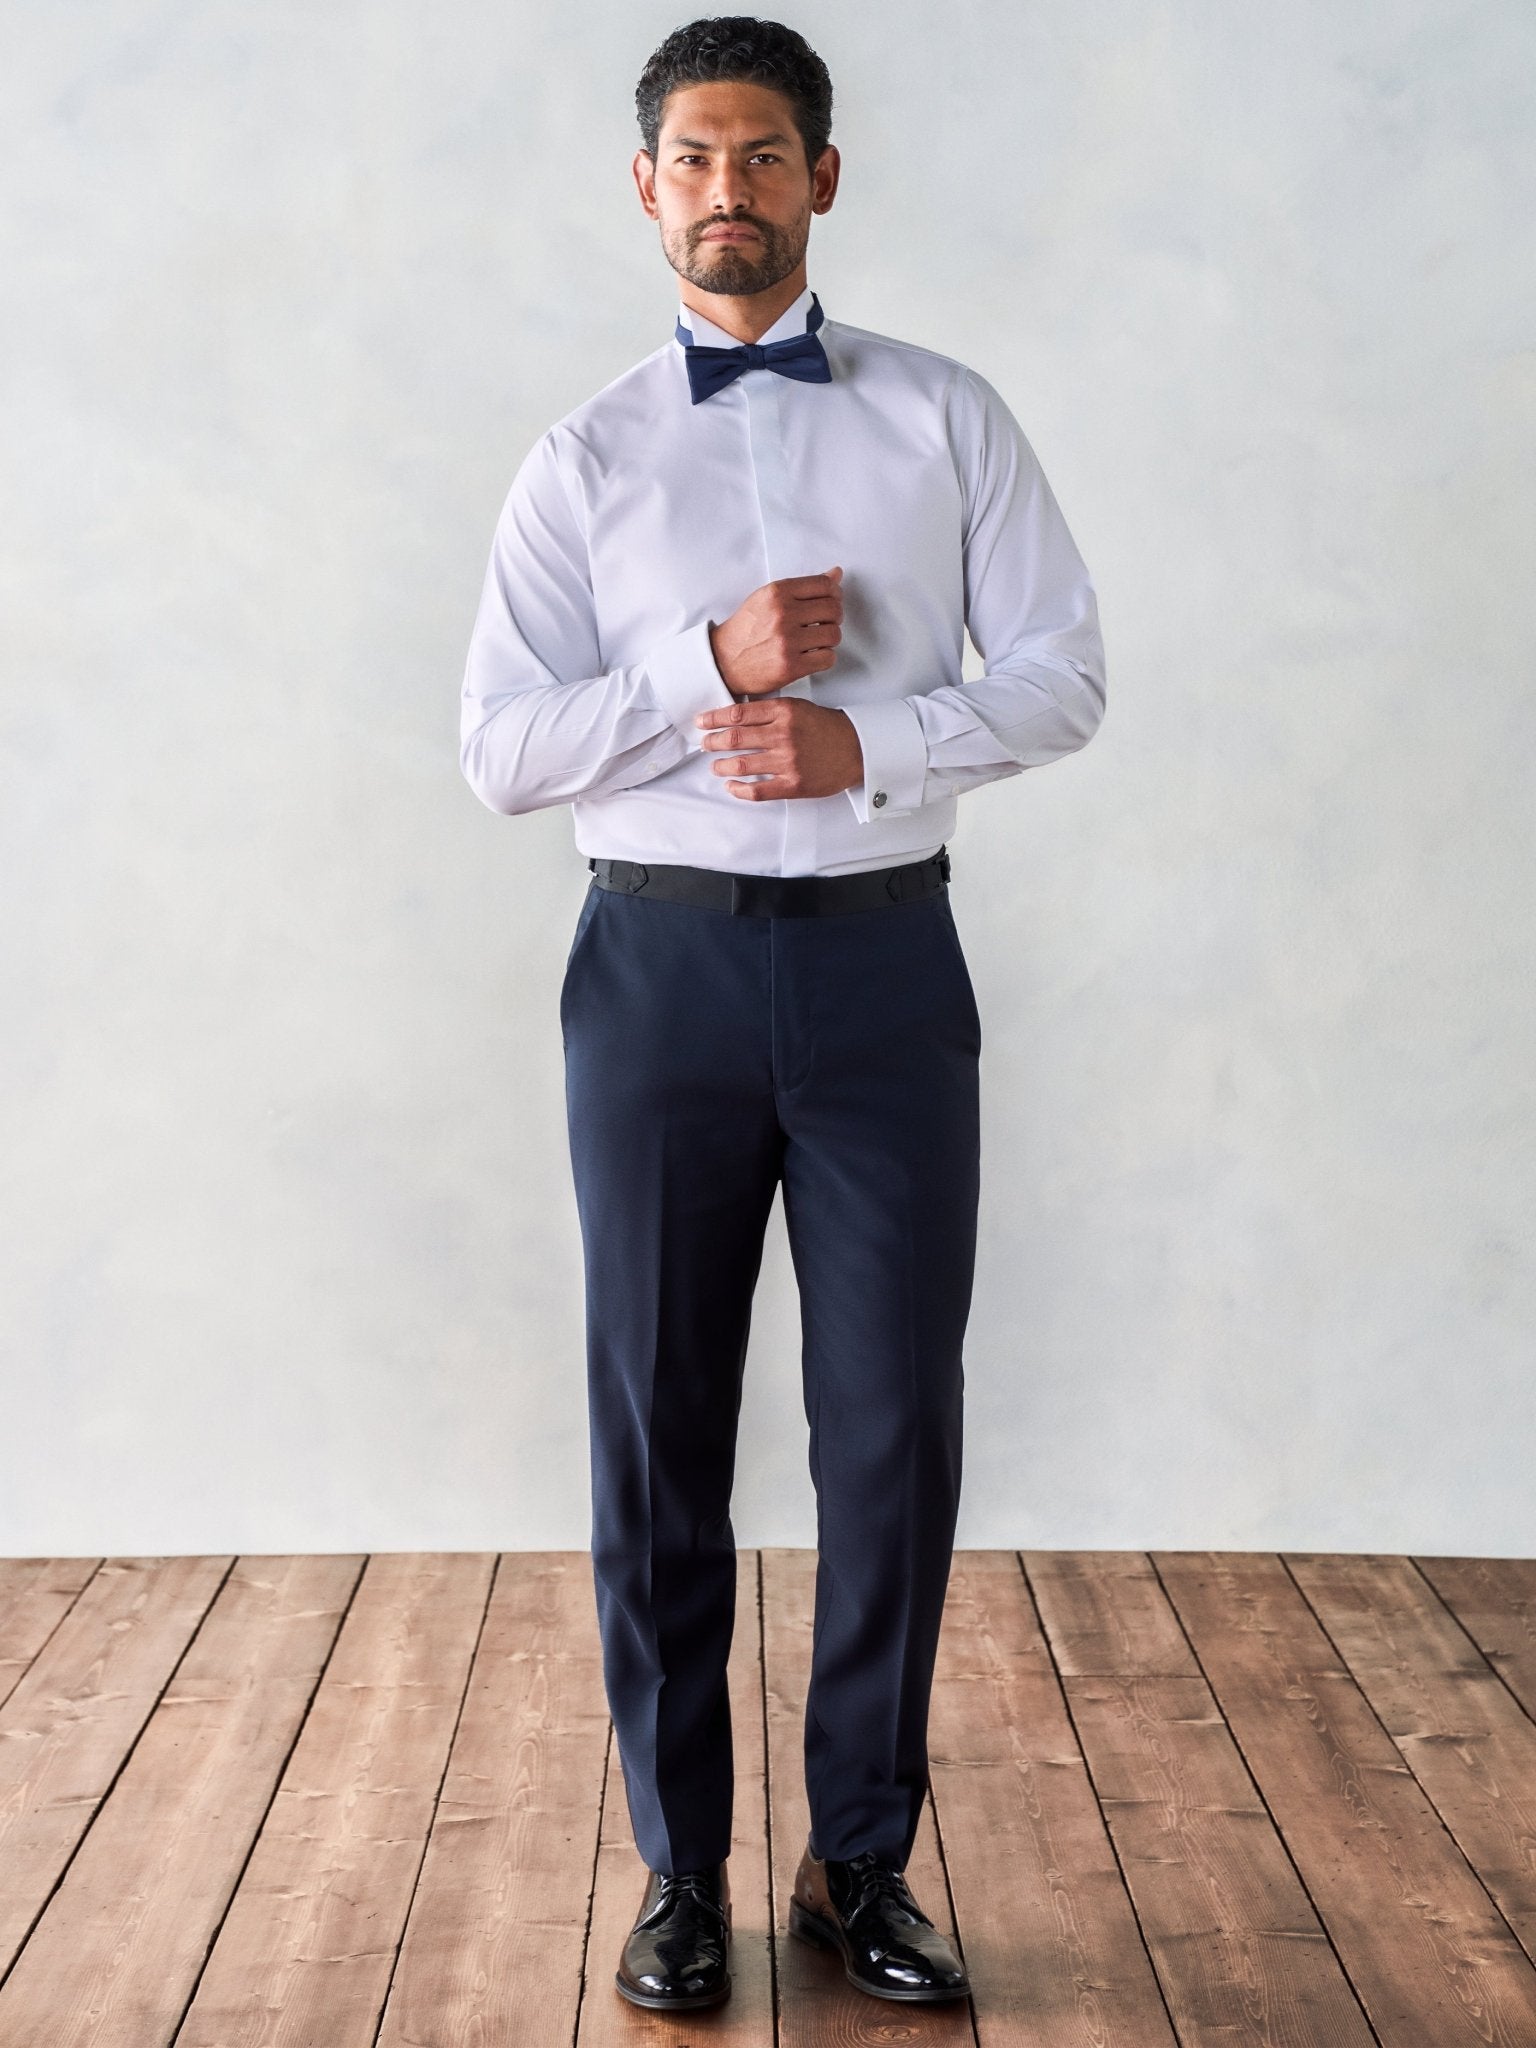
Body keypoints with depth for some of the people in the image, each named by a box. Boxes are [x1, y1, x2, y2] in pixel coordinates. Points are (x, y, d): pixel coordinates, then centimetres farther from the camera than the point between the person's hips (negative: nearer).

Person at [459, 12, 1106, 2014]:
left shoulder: (946, 418, 6)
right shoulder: (586, 458, 5)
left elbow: (1062, 674, 1)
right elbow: (500, 750, -1)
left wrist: (864, 742, -13)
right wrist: (711, 667, -14)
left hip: (883, 959, 0)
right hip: (662, 963, 0)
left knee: (896, 1425, 3)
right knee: (659, 1428, 7)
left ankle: (863, 1864, 21)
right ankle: (680, 1867, 23)